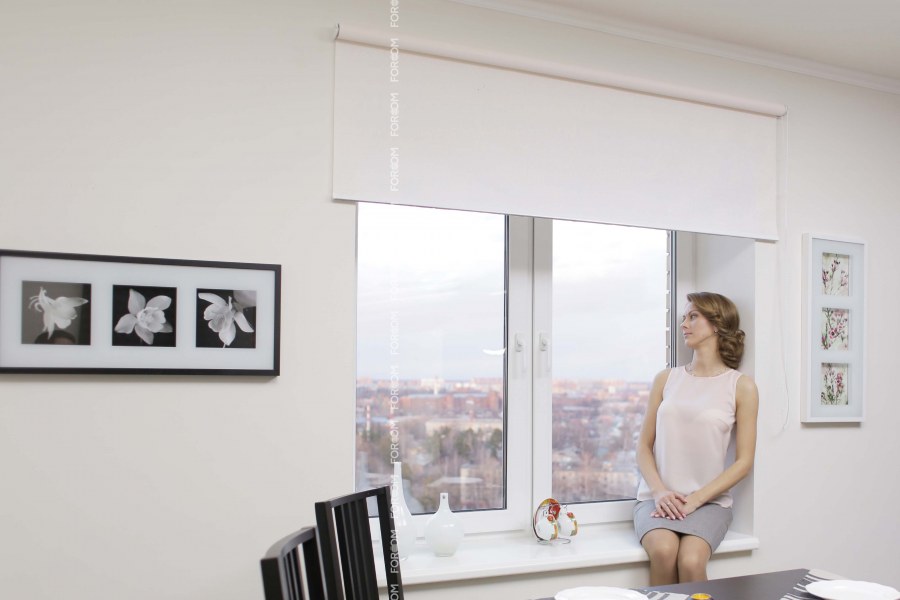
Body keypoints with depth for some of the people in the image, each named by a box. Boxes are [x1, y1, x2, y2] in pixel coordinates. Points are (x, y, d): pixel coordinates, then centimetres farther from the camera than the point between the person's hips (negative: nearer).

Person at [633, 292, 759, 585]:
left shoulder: (741, 386, 3)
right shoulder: (666, 379, 11)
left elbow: (744, 461, -1)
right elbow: (644, 446, 9)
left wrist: (695, 499, -12)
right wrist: (660, 492, -9)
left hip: (708, 501, -2)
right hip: (657, 498, 2)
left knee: (690, 561, -31)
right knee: (663, 551, -30)